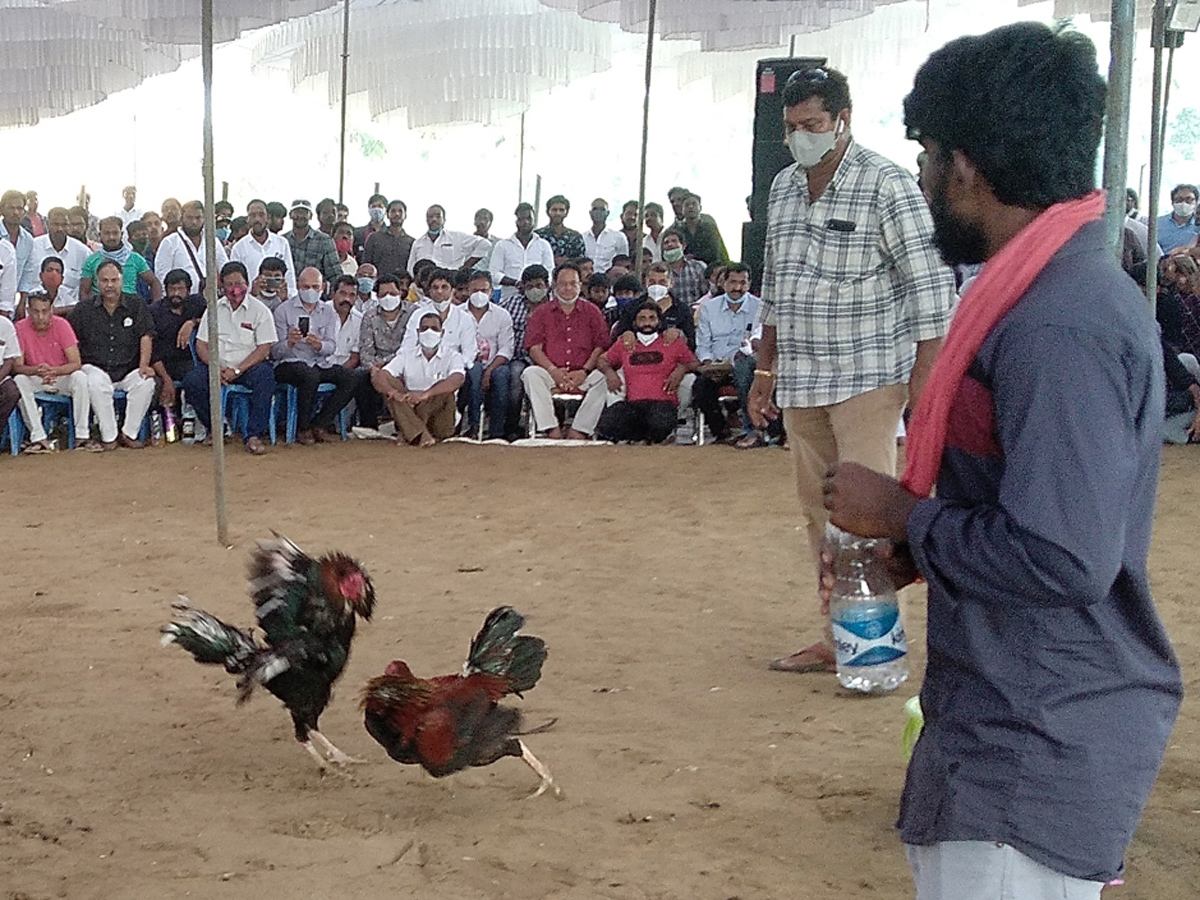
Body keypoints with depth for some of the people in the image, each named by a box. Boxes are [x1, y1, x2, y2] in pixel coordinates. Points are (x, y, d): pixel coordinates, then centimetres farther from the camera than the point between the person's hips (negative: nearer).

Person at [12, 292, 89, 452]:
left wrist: (52, 371, -37)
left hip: (62, 377, 0)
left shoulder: (61, 325, -14)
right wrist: (37, 370, -37)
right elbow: (17, 367, -15)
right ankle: (38, 438, -30)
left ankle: (82, 436, -24)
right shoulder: (20, 328, -13)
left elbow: (76, 364, -17)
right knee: (19, 381, -30)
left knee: (80, 377, -30)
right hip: (35, 380, 1)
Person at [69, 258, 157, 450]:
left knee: (146, 382, -30)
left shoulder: (137, 305, 8)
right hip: (96, 367, -1)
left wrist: (144, 365, -13)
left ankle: (129, 433, -16)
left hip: (128, 369, 1)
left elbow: (146, 337, 1)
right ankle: (109, 436, -24)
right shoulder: (83, 309, 6)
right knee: (96, 383, -35)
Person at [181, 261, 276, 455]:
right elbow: (201, 344, 7)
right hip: (218, 366, 3)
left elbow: (264, 348, -7)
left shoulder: (260, 311, 0)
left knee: (265, 376, -35)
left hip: (249, 366, -3)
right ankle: (214, 429, -1)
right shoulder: (214, 309, 11)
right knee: (192, 381, -24)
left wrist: (237, 370, -18)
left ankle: (254, 435, -29)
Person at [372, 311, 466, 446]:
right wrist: (395, 393, -31)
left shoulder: (452, 356, -1)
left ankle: (409, 434, -26)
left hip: (437, 414, -2)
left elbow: (457, 380, -24)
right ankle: (420, 435, -36)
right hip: (409, 410, 2)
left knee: (445, 390, -29)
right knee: (388, 382, -19)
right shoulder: (406, 355, 7)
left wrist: (425, 394, -38)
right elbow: (377, 377, -7)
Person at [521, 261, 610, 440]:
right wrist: (553, 370, -12)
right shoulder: (541, 313, 16)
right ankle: (551, 429, -34)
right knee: (530, 374, -31)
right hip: (551, 374, 1)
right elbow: (534, 348, 5)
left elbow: (601, 347, 5)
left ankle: (579, 430, -29)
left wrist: (584, 371, -11)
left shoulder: (592, 313, 15)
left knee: (603, 379, -32)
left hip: (583, 377, 0)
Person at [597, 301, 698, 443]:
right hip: (632, 404, 1)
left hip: (663, 402, -1)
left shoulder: (673, 344, 16)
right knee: (606, 426, -30)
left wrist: (681, 369, -4)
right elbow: (602, 361, 28)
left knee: (661, 425, -38)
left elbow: (693, 363, 19)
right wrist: (609, 372, 5)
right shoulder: (624, 345, 21)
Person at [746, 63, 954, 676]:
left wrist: (924, 378, -16)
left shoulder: (887, 185, -9)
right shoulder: (783, 188, 11)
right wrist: (765, 371, 18)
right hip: (800, 382, 7)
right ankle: (837, 640, 17)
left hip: (867, 376, -7)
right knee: (819, 515, 10)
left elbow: (929, 287, -11)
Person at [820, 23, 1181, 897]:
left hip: (1039, 745, -10)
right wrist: (908, 551, 5)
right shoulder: (1060, 289, 9)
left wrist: (904, 515, -16)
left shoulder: (1060, 325, -24)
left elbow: (1063, 558, -30)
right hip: (1022, 724, 10)